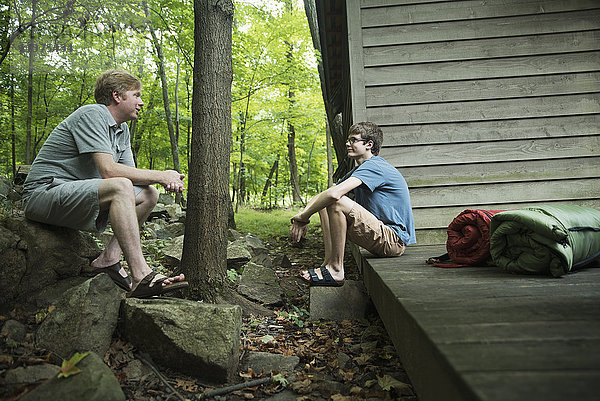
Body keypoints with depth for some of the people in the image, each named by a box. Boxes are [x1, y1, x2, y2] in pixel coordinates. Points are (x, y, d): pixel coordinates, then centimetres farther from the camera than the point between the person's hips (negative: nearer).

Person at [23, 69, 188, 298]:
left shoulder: (122, 130, 14)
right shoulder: (92, 114, -14)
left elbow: (130, 173, 8)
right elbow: (109, 170, -25)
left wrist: (167, 180, -12)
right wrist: (160, 176, -19)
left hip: (78, 198, 9)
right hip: (45, 192, -9)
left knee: (149, 194, -1)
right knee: (119, 187, -33)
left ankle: (108, 260, -11)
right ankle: (140, 276, -36)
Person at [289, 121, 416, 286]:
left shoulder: (373, 166, -16)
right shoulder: (357, 171, 16)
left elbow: (334, 194, -31)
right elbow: (321, 196, 13)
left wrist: (303, 216, -19)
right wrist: (301, 218, -4)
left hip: (394, 240, -10)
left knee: (337, 202, -26)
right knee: (324, 204, 6)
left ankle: (335, 270, -17)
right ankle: (329, 262, -3)